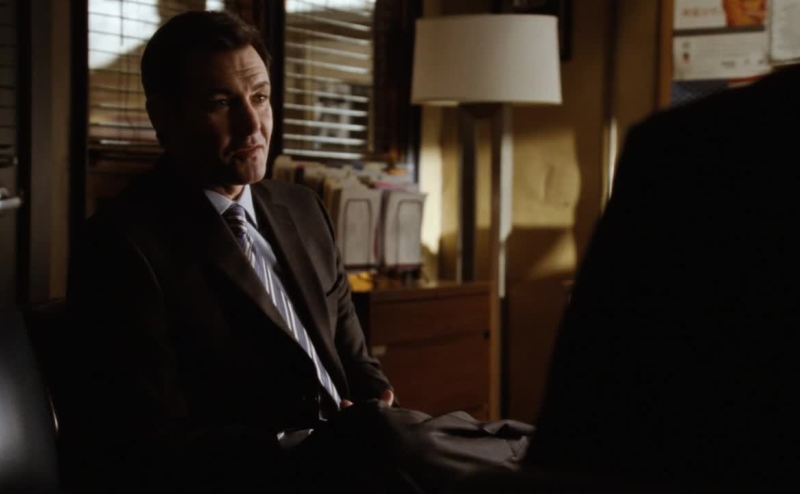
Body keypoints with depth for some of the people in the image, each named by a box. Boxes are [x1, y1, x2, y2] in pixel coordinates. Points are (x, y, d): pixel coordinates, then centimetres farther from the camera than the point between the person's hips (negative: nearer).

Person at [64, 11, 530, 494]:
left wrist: (382, 412, -4)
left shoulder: (303, 210, 14)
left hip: (353, 453, 7)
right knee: (387, 439, -31)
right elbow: (149, 452, -14)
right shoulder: (126, 247, -9)